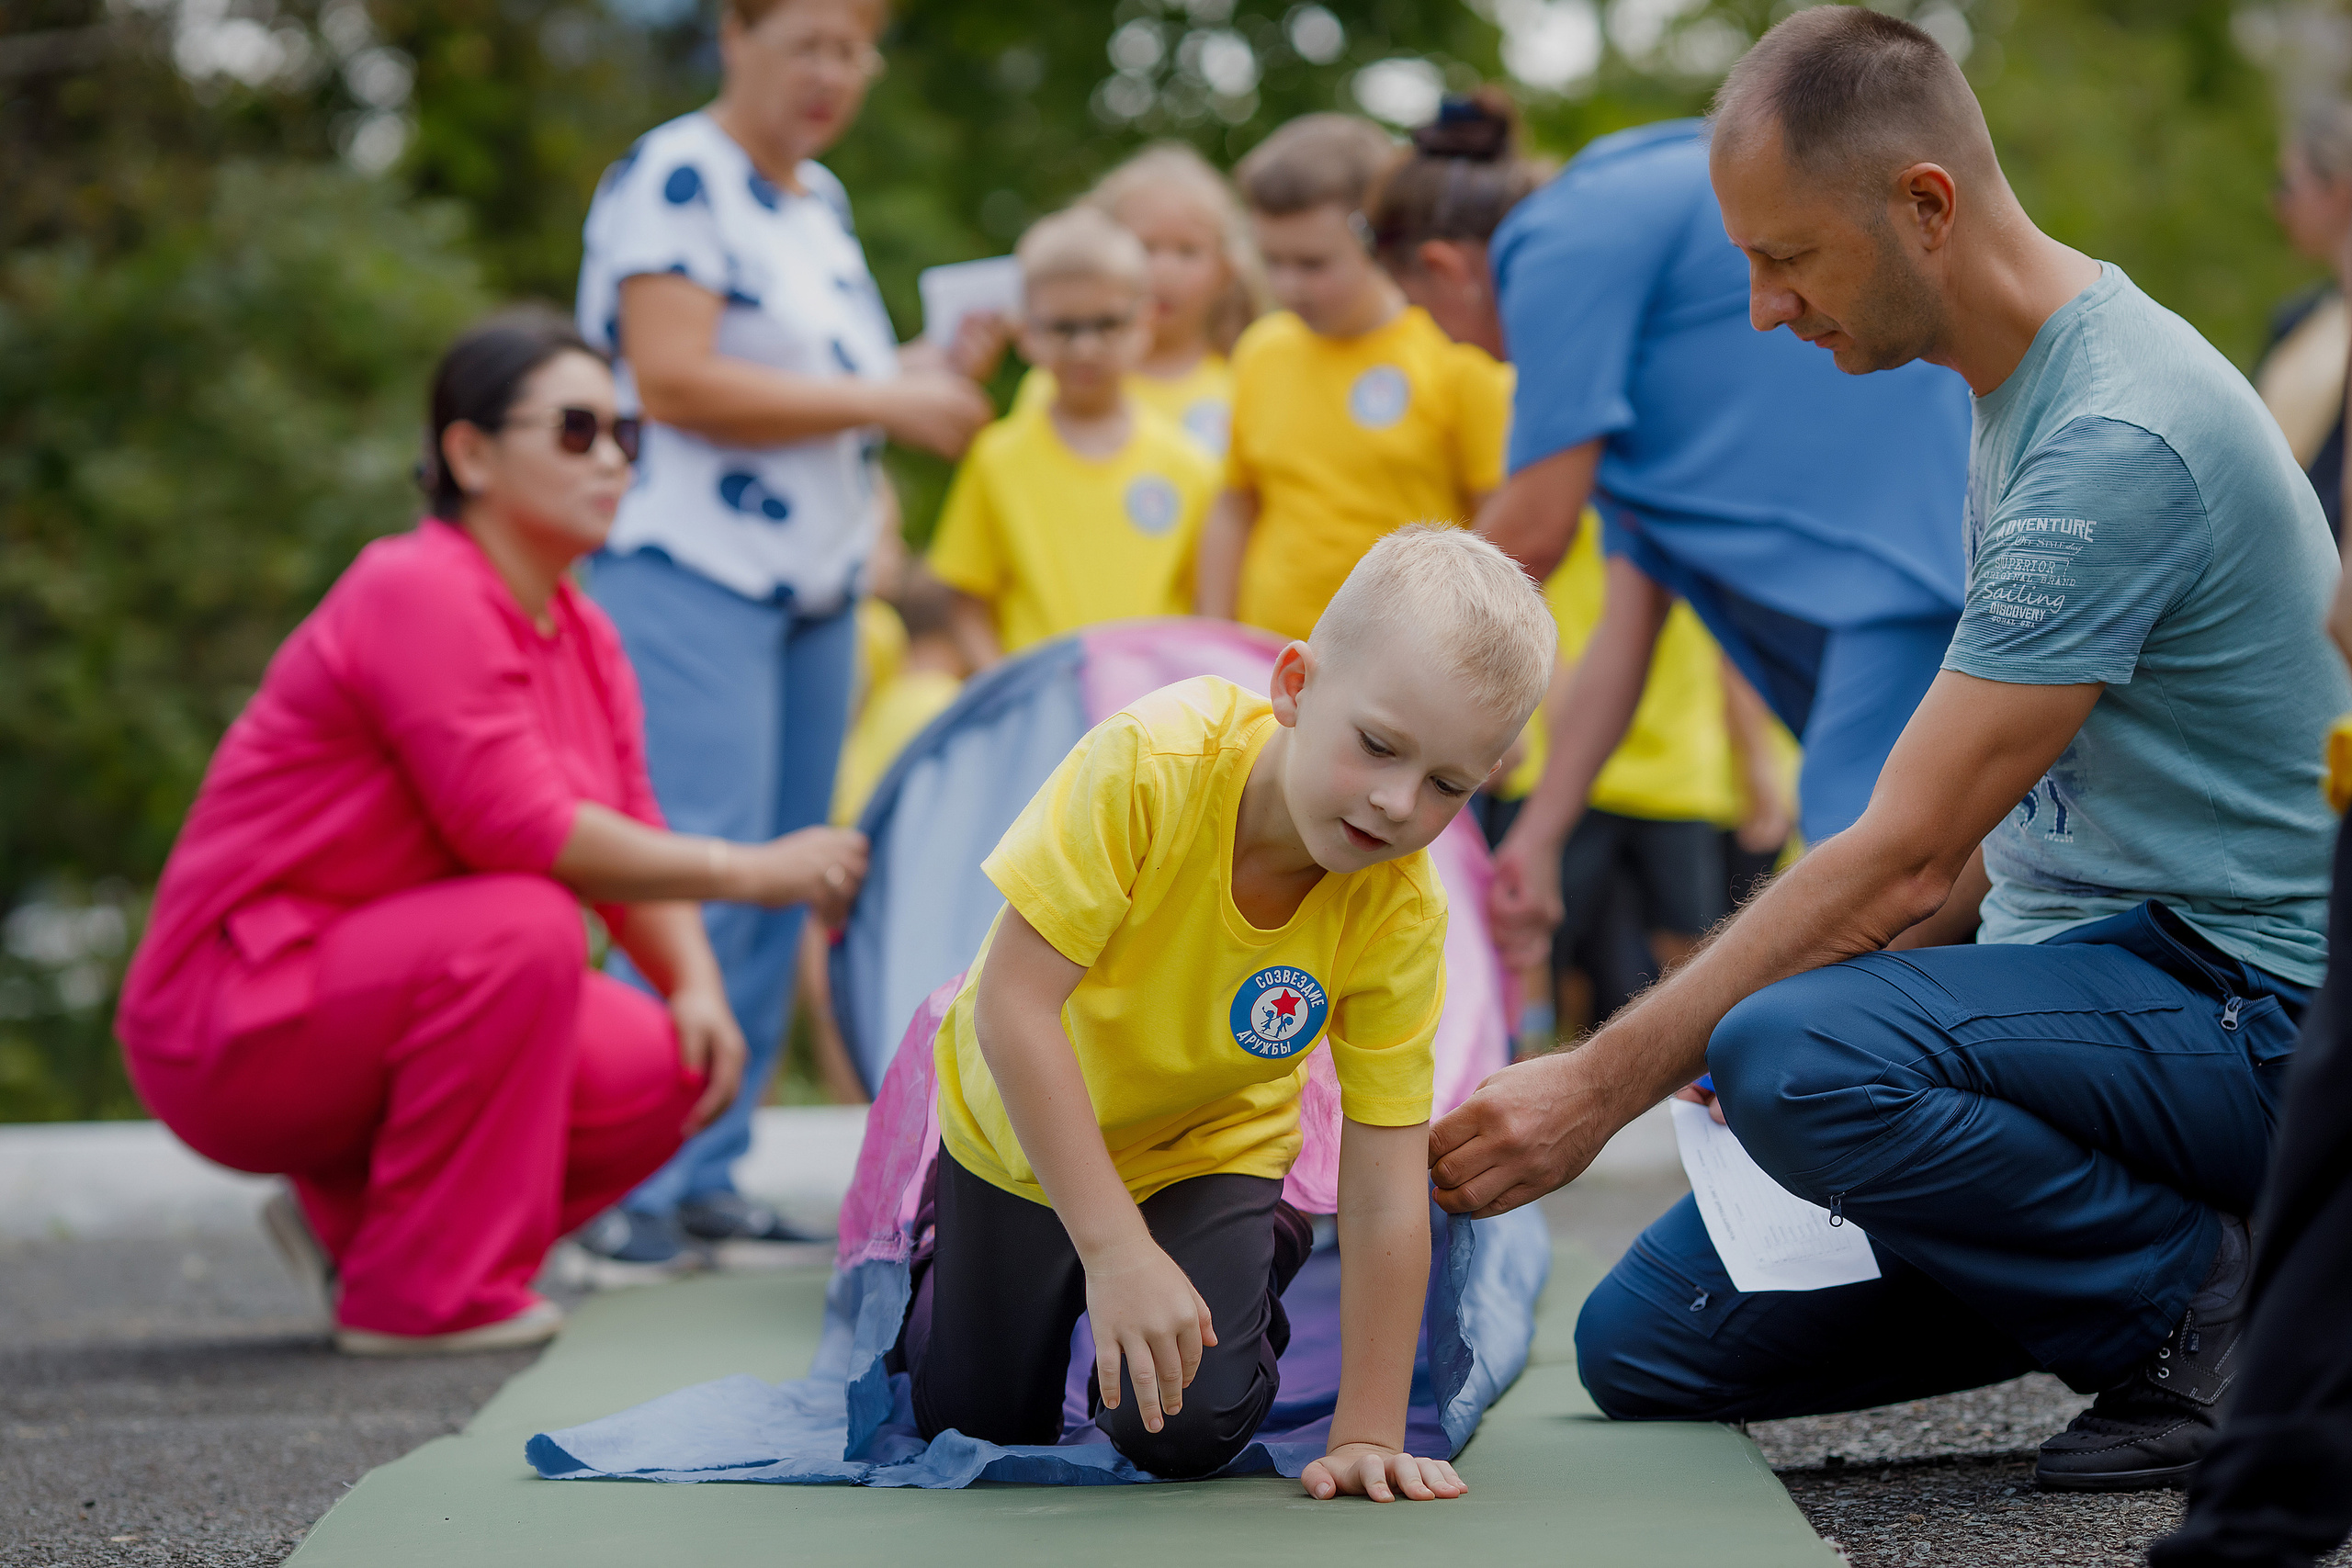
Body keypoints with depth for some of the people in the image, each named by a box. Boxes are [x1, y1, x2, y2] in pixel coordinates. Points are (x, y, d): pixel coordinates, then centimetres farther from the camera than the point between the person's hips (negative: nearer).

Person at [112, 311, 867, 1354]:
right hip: (234, 1016, -9)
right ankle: (417, 1295, -20)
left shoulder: (583, 638, 10)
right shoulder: (417, 593, -19)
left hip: (381, 999, 9)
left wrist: (697, 985, -10)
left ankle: (348, 1216, 10)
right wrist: (748, 872, -24)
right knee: (523, 930, -31)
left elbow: (632, 843, 9)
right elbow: (519, 829, -28)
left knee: (666, 1068, -7)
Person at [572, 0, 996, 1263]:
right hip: (688, 577, -9)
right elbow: (671, 380, -18)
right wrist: (880, 402, -16)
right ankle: (626, 1187, -11)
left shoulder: (821, 203, 18)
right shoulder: (673, 177, -8)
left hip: (814, 587, 9)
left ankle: (705, 1179, 10)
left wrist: (929, 373, 8)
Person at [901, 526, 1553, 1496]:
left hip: (1209, 1145, 1)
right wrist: (1114, 1245, -41)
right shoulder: (1152, 763, -39)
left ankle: (1263, 1251, 18)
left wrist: (1368, 1433, -29)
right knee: (974, 1425, 12)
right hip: (1019, 1118, 0)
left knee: (1186, 1434, -13)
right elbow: (1012, 1001, -38)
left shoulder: (1401, 917, -30)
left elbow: (1385, 1187, -26)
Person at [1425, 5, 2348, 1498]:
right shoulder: (2025, 393, 11)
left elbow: (1904, 859, -23)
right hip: (2092, 971, 9)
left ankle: (2208, 1310, -14)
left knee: (1794, 1056, -36)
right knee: (1647, 1344, 0)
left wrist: (1604, 1085, -19)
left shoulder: (2119, 436, -22)